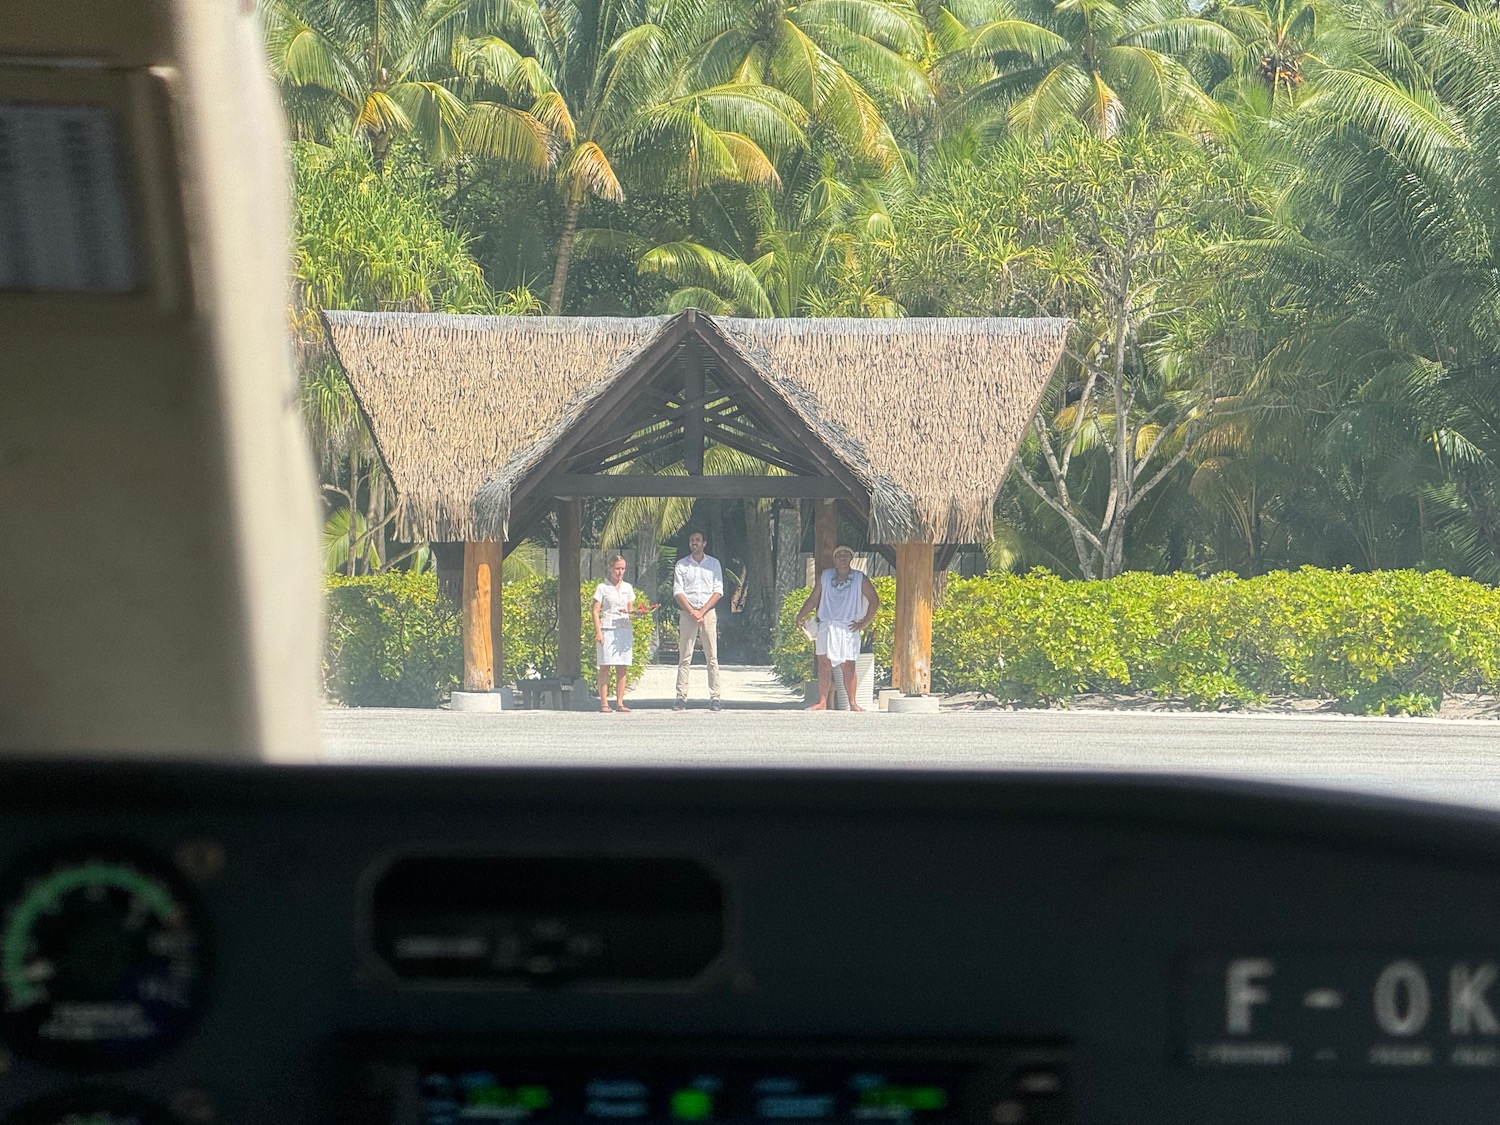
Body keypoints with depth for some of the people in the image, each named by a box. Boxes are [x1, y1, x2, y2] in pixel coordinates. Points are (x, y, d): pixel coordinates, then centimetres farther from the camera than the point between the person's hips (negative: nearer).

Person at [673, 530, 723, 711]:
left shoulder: (713, 564, 9)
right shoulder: (682, 565, 8)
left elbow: (718, 591, 3)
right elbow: (677, 591, 1)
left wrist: (702, 611, -8)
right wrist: (692, 612, -11)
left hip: (708, 612, 0)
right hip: (687, 613, 0)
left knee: (712, 657, -5)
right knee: (684, 658, -3)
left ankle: (715, 698, -6)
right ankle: (681, 698, -4)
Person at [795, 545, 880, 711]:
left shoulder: (859, 579, 4)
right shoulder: (824, 577, 9)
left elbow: (874, 601, 7)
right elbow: (813, 599, 11)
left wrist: (864, 624, 0)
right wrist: (800, 616, -1)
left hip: (848, 628, -2)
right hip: (826, 627, 2)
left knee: (848, 667, -3)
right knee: (824, 665, -2)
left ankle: (852, 703, 4)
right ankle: (822, 702, 1)